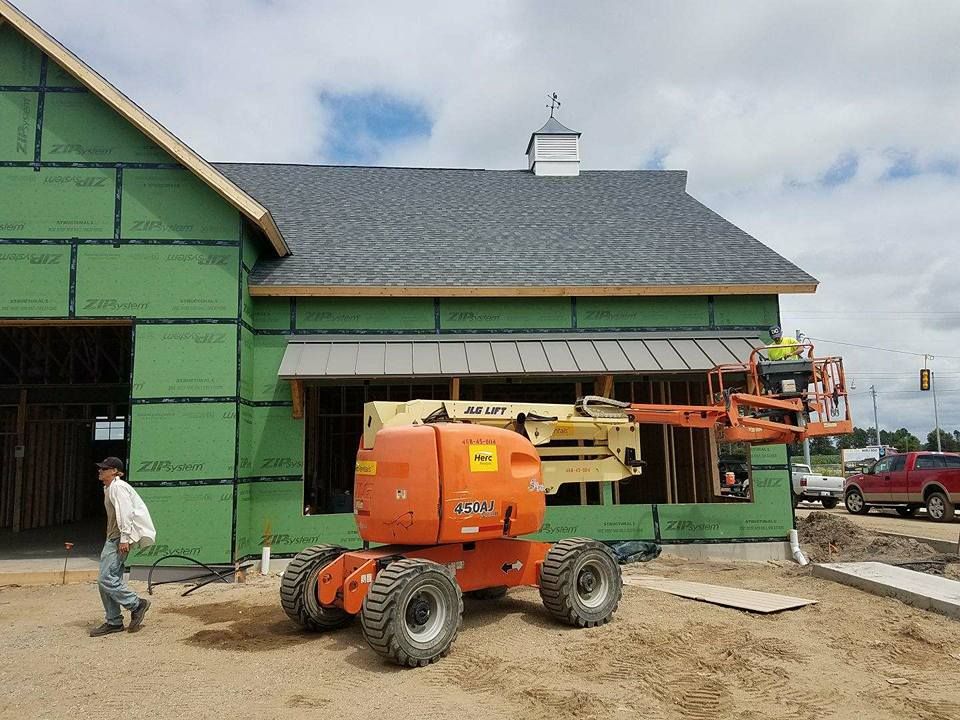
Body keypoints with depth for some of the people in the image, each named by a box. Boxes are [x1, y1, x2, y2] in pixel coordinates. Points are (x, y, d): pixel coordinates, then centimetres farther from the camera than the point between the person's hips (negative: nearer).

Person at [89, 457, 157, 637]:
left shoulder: (117, 487, -13)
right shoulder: (108, 488, 19)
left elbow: (125, 513, -22)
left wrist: (124, 538, -27)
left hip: (120, 539, -11)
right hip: (113, 539, 11)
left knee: (106, 579, -13)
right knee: (108, 579, 11)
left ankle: (137, 604, -1)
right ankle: (113, 622, 18)